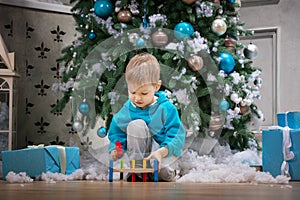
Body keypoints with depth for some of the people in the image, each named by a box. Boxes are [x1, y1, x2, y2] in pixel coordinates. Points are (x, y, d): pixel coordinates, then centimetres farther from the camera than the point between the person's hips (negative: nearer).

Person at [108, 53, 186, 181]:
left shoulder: (166, 108, -10)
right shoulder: (127, 110, -1)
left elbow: (176, 136, -16)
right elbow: (116, 132, 9)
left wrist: (161, 152, -35)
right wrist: (115, 149, -14)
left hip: (166, 150, -2)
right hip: (140, 153, 2)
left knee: (162, 169, -38)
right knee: (135, 125, -25)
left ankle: (169, 172, 4)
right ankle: (137, 169, -17)